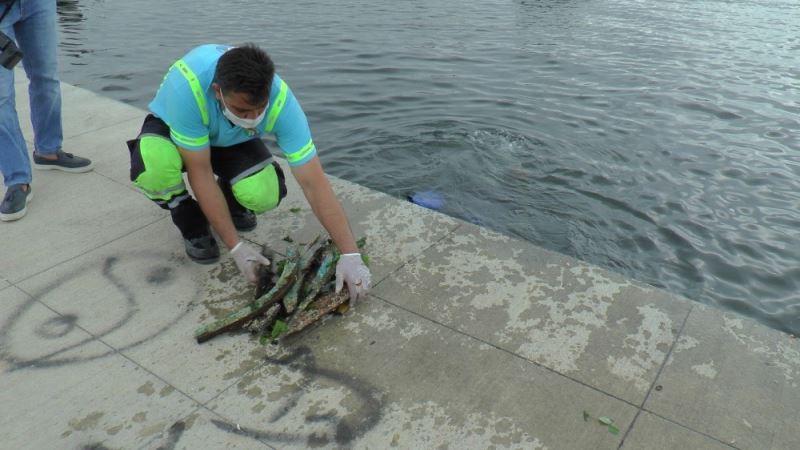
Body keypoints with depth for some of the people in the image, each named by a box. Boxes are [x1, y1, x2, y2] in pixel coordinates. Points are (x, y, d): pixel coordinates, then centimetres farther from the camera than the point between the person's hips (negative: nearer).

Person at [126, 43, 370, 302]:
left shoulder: (280, 100, -35)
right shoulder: (187, 85, -41)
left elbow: (314, 183, -34)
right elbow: (200, 173, -34)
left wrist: (350, 255, -38)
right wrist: (236, 246, -34)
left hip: (232, 140, 1)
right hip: (171, 127, -1)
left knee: (266, 192, -29)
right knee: (154, 164, -37)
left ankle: (230, 205, 9)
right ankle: (193, 227, -5)